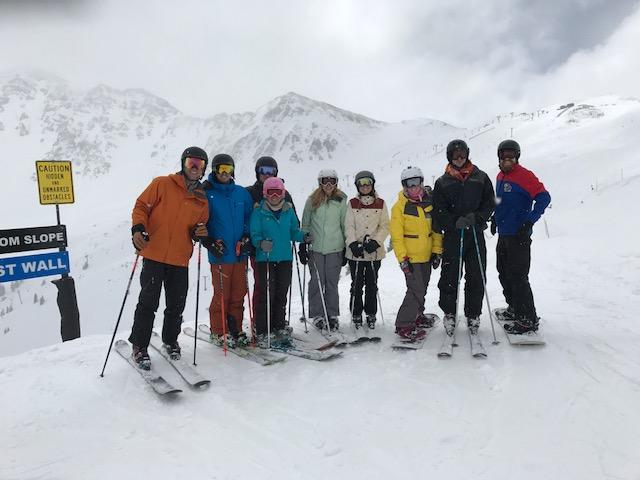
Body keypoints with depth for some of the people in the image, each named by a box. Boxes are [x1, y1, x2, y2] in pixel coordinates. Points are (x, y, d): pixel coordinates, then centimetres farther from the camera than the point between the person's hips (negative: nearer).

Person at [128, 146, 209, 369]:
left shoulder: (202, 200, 13)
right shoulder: (163, 184, 1)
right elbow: (141, 206, 0)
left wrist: (199, 232, -3)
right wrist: (138, 228, -16)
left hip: (180, 260, 4)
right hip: (154, 255, -4)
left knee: (176, 305, 10)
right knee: (148, 302, -4)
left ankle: (170, 340, 31)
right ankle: (139, 346, 11)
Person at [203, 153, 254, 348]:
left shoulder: (242, 193, 11)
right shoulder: (206, 194, 0)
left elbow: (249, 217, 16)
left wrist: (246, 237, 1)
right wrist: (210, 243, -11)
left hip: (240, 253, 4)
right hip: (220, 254, -4)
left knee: (238, 294, 9)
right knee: (222, 295, -1)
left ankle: (235, 329, 22)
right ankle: (218, 331, 15)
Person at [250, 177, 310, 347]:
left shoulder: (288, 210, 9)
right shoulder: (259, 212, -3)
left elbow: (294, 231, 14)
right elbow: (254, 234, -6)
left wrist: (303, 236, -5)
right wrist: (261, 243, -26)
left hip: (285, 258, 4)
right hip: (265, 259, -4)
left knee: (281, 295, 11)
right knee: (266, 295, -6)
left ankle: (279, 328, 27)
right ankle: (262, 333, 5)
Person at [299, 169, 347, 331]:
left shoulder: (341, 201, 5)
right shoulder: (312, 201, 4)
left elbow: (345, 226, 10)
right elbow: (305, 225, 9)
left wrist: (347, 249, 8)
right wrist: (302, 246, 5)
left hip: (335, 249, 0)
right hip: (315, 248, 0)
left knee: (332, 283, 4)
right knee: (317, 282, 1)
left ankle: (332, 315, 15)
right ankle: (317, 315, 12)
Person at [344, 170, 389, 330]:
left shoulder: (380, 203, 5)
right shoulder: (352, 204, 5)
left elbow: (385, 227, 2)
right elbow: (349, 227, 1)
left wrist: (375, 242, -11)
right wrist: (353, 244, -12)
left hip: (374, 252, 1)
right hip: (356, 252, 0)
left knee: (372, 284, 7)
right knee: (357, 284, 3)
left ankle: (371, 314, 20)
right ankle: (356, 315, 15)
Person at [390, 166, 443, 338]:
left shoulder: (429, 202, 4)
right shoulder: (400, 206, -10)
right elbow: (396, 235, -11)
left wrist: (437, 251, 6)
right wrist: (402, 258, -15)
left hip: (427, 255, 6)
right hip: (411, 257, -6)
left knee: (422, 288, 18)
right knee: (416, 290, -9)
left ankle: (417, 316, 37)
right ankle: (403, 324, 2)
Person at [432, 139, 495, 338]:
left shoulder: (480, 178, 8)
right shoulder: (442, 183, 6)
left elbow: (490, 203, 7)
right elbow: (439, 211, 1)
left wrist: (476, 218, -10)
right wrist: (455, 222, -15)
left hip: (476, 234, 1)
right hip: (452, 235, -1)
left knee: (476, 277, 3)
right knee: (450, 277, 0)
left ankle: (473, 315, 16)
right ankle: (449, 314, 14)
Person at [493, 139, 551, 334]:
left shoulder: (525, 176, -12)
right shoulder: (500, 177, 13)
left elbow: (544, 197, -18)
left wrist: (529, 221, -23)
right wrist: (496, 218, 18)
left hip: (519, 235, -9)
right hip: (503, 234, 9)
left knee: (517, 277, -9)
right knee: (504, 274, 17)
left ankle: (528, 320, -1)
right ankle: (514, 309, 33)